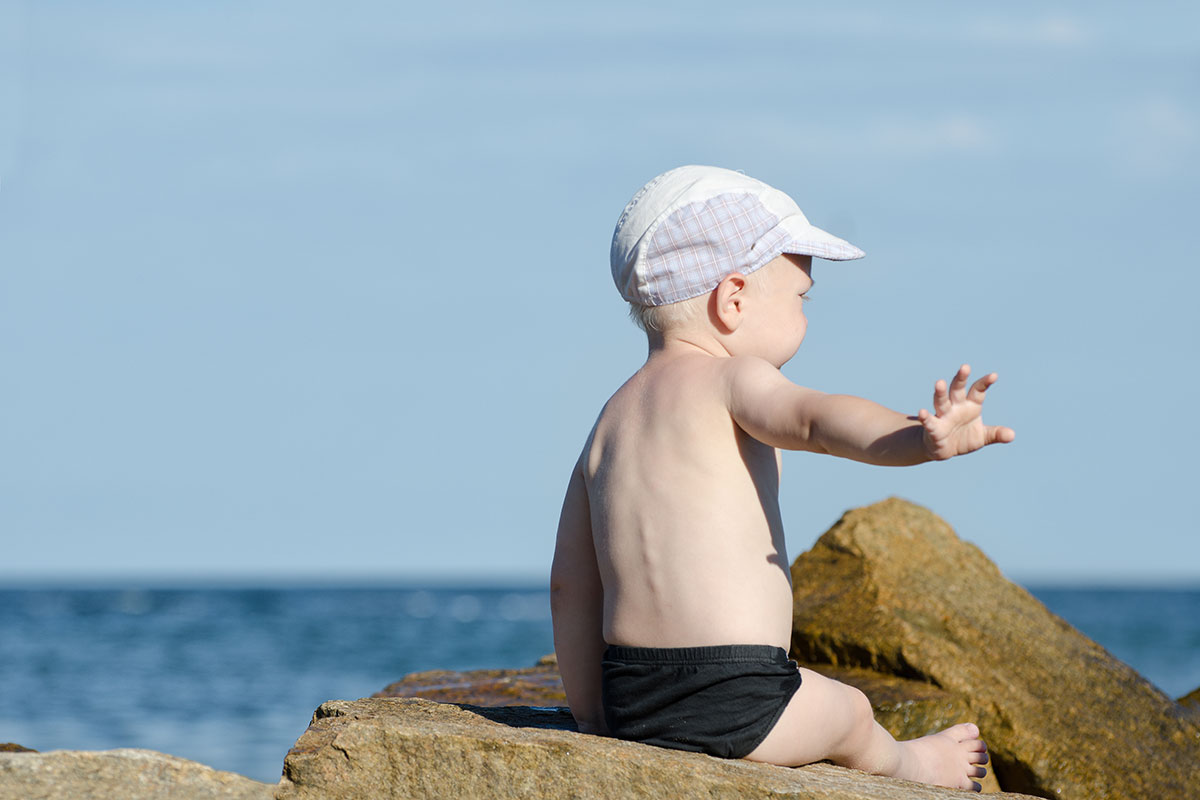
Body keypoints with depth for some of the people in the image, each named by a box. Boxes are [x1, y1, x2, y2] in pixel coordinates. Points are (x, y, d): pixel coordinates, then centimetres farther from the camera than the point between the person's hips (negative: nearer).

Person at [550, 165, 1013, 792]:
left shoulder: (613, 418, 16)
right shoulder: (730, 381, -6)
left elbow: (571, 583, 18)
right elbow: (813, 419, -29)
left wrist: (592, 713, 25)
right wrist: (916, 439, -46)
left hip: (628, 696, 6)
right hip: (732, 701, -6)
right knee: (849, 712, 24)